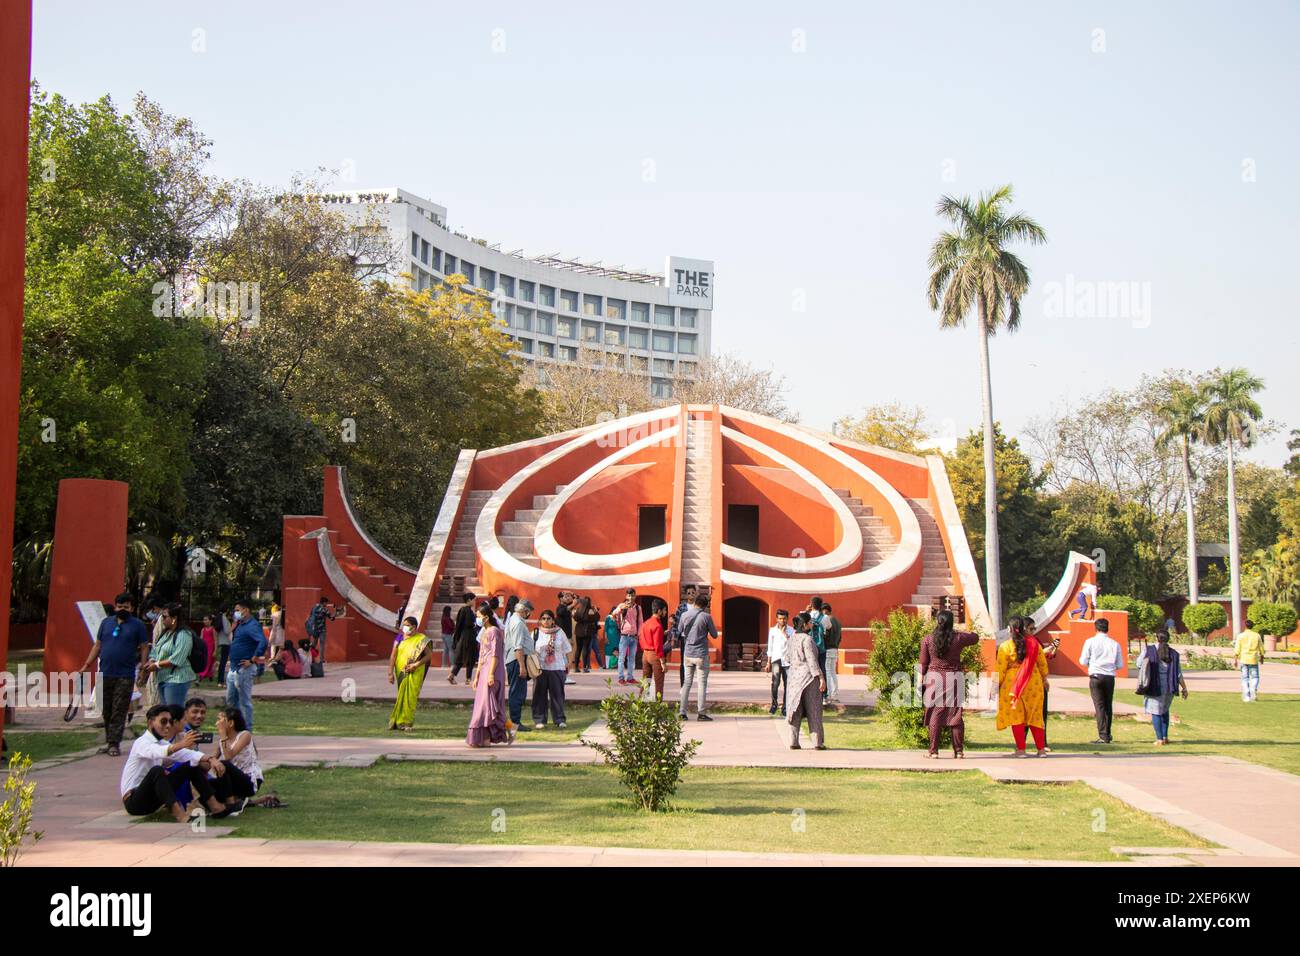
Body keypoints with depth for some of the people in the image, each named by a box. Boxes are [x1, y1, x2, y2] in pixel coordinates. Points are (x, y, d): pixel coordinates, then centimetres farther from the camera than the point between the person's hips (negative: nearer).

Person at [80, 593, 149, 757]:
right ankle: (108, 740, 18)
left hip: (125, 677, -4)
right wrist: (87, 665, 11)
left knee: (119, 711, -5)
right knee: (106, 711, 9)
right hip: (105, 674, 4)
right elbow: (97, 645, 16)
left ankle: (114, 743, -5)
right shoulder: (106, 622, 14)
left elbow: (144, 648, 1)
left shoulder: (137, 625, 3)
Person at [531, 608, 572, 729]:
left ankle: (560, 720, 5)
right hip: (541, 669, 0)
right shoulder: (536, 633, 5)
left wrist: (569, 664, 5)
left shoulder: (560, 633, 7)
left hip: (557, 668, 0)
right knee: (540, 694, 2)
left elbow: (568, 650, 11)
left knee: (557, 694, -1)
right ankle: (539, 720, 9)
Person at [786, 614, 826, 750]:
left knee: (795, 710, 8)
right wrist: (821, 677, -17)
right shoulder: (807, 639, -14)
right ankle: (818, 742, 5)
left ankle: (793, 742, 4)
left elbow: (787, 658, 15)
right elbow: (812, 660, -19)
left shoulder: (792, 638, 8)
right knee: (813, 710, 1)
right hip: (808, 676, -6)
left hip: (794, 676, 6)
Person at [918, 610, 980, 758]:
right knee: (956, 715, 7)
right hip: (955, 678, 1)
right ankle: (959, 750, 10)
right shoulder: (958, 638, -2)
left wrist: (921, 681, 8)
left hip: (934, 678, 0)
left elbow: (923, 663, 1)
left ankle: (933, 751, 2)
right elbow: (975, 638, 18)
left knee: (935, 715, 2)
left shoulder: (927, 639, -2)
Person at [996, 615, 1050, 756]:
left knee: (1016, 715, 3)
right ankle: (1041, 748, 11)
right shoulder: (1034, 644, 3)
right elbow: (1042, 664, 11)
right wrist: (1044, 679, 26)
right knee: (1035, 715, 11)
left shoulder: (1005, 646, -7)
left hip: (1012, 683, -3)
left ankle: (1021, 749, 1)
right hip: (1033, 684, 3)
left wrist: (996, 685, 3)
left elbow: (1001, 669, -6)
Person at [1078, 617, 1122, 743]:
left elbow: (1083, 661, -4)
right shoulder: (1115, 644, 2)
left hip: (1096, 677, -2)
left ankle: (1103, 736, -9)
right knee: (1108, 706, 14)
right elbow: (1120, 665, 4)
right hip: (1110, 677, 2)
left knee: (1099, 706, -2)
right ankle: (1107, 734, 22)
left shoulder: (1090, 642, -4)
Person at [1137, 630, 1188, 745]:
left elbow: (1139, 664, 1)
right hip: (1169, 686, 3)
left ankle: (1159, 739, -1)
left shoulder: (1148, 650, -8)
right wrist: (1184, 688, 9)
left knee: (1155, 712, 5)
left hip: (1153, 686, -3)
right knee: (1164, 710, 22)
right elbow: (1178, 674, 0)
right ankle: (1165, 737, 21)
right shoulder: (1173, 653, -1)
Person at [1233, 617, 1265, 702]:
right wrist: (1262, 658, 21)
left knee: (1245, 678, 6)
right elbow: (1261, 648, 7)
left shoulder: (1241, 636, -2)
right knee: (1255, 677, 9)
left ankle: (1246, 697, 4)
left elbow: (1237, 649, -6)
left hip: (1243, 659, 0)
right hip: (1254, 660, 0)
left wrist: (1235, 659, -3)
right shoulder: (1257, 635, 1)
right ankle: (1254, 689, -20)